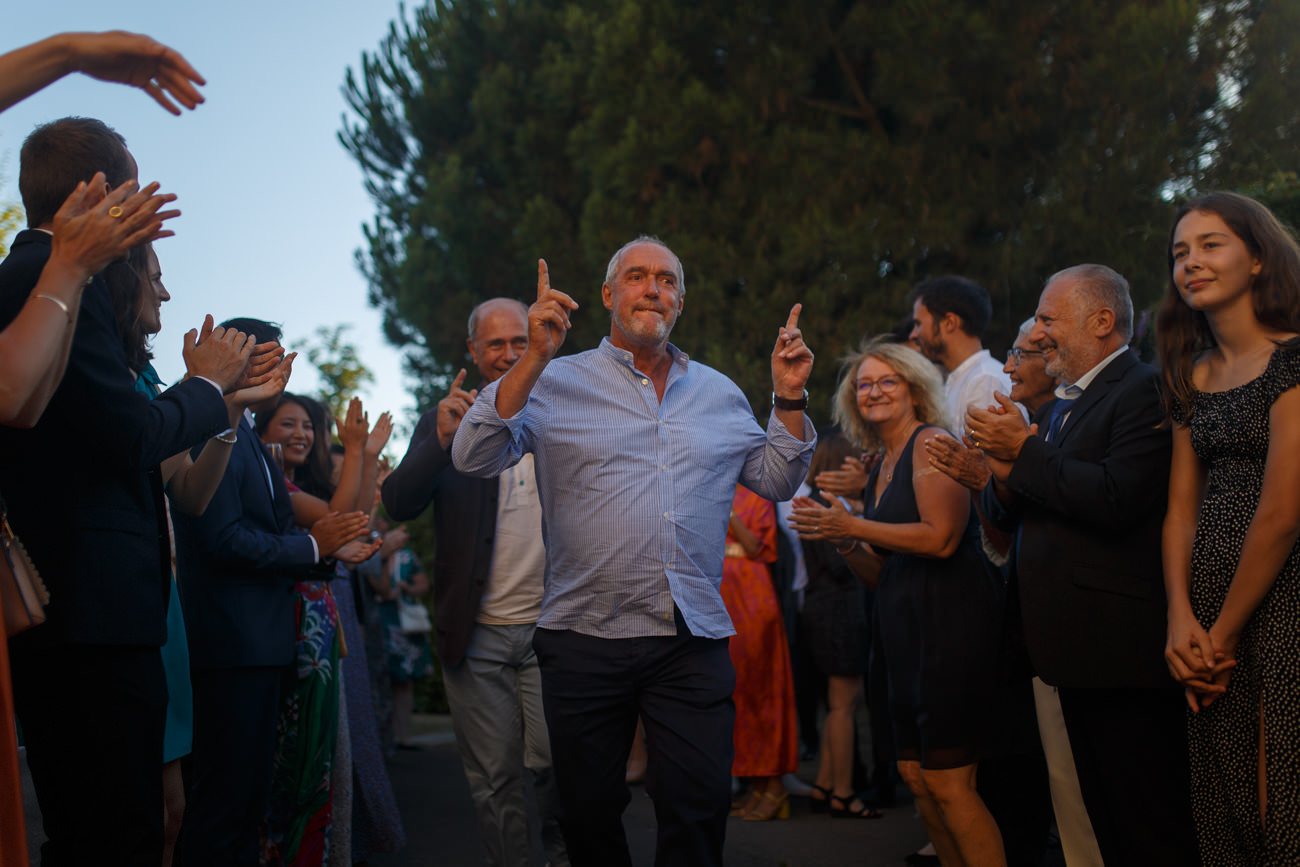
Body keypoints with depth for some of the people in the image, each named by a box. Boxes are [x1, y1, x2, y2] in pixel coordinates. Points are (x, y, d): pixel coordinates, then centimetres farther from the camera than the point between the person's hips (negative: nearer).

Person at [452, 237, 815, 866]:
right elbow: (475, 457, -9)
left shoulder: (719, 393, 15)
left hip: (694, 643, 2)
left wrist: (789, 397, 5)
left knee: (699, 810, -1)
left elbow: (776, 480, 19)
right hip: (586, 642, -2)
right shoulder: (558, 382, 3)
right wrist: (535, 358, -17)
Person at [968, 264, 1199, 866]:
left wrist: (1026, 452, -16)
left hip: (1123, 650, -9)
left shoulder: (1144, 391, -11)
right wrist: (1006, 476, -5)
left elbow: (1117, 500, -25)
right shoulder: (1056, 408, 17)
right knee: (1104, 816, 17)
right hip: (1078, 654, 9)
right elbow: (1006, 518, 17)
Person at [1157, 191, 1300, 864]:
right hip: (1211, 618, 7)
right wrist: (1182, 618, -5)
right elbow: (1181, 509, 9)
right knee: (1222, 812, 11)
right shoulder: (1193, 379, 13)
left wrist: (1227, 630, -8)